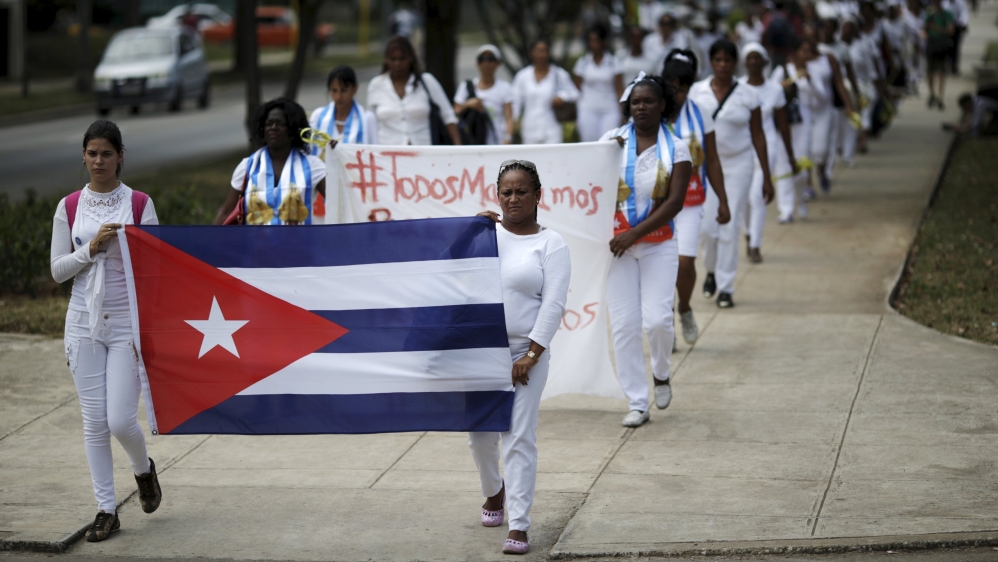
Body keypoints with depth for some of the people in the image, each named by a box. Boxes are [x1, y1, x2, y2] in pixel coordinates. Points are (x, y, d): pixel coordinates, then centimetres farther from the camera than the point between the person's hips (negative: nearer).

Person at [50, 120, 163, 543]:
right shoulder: (69, 207, 4)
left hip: (127, 323, -2)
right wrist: (91, 248, -14)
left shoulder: (139, 204, -3)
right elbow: (57, 270, 4)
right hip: (84, 321, 2)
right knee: (94, 421, 1)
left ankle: (143, 468, 26)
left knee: (121, 420, -7)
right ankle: (107, 510, 10)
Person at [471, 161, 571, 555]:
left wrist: (531, 355, -15)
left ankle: (518, 526, -6)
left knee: (520, 438, -8)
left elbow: (554, 304, -8)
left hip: (524, 354, -4)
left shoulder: (550, 244, -2)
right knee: (480, 434, 14)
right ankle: (494, 491, 43)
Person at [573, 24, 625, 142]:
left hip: (610, 111, -1)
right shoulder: (583, 62, 7)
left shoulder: (613, 62, 4)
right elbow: (577, 88, 10)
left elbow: (620, 90, 3)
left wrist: (623, 111, -5)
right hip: (588, 110, 1)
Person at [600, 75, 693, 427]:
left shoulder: (676, 149, 0)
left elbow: (674, 202, -8)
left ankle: (661, 374, 20)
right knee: (624, 325, -3)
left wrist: (634, 235, -15)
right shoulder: (612, 141, 4)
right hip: (617, 243, 1)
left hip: (658, 243, -1)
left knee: (657, 319, -12)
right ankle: (637, 403, 6)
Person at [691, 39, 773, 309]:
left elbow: (758, 135, 3)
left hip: (738, 164, -1)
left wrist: (766, 177, 3)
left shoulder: (747, 96, -1)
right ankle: (711, 271, 26)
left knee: (730, 228, -3)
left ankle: (725, 288, 6)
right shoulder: (696, 92, 0)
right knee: (706, 226, -4)